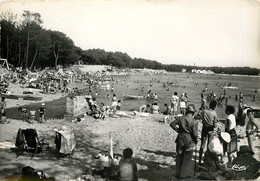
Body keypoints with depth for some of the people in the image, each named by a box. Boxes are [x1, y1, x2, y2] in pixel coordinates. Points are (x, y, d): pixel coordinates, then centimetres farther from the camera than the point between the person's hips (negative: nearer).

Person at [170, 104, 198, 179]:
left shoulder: (180, 118, -4)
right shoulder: (194, 122, -15)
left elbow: (172, 124, -6)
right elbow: (195, 134, -16)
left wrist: (178, 130, 4)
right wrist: (195, 141, 1)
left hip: (180, 140, 3)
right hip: (189, 141, -3)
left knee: (179, 157, 17)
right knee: (187, 158, 11)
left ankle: (178, 173, 26)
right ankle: (184, 174, 18)